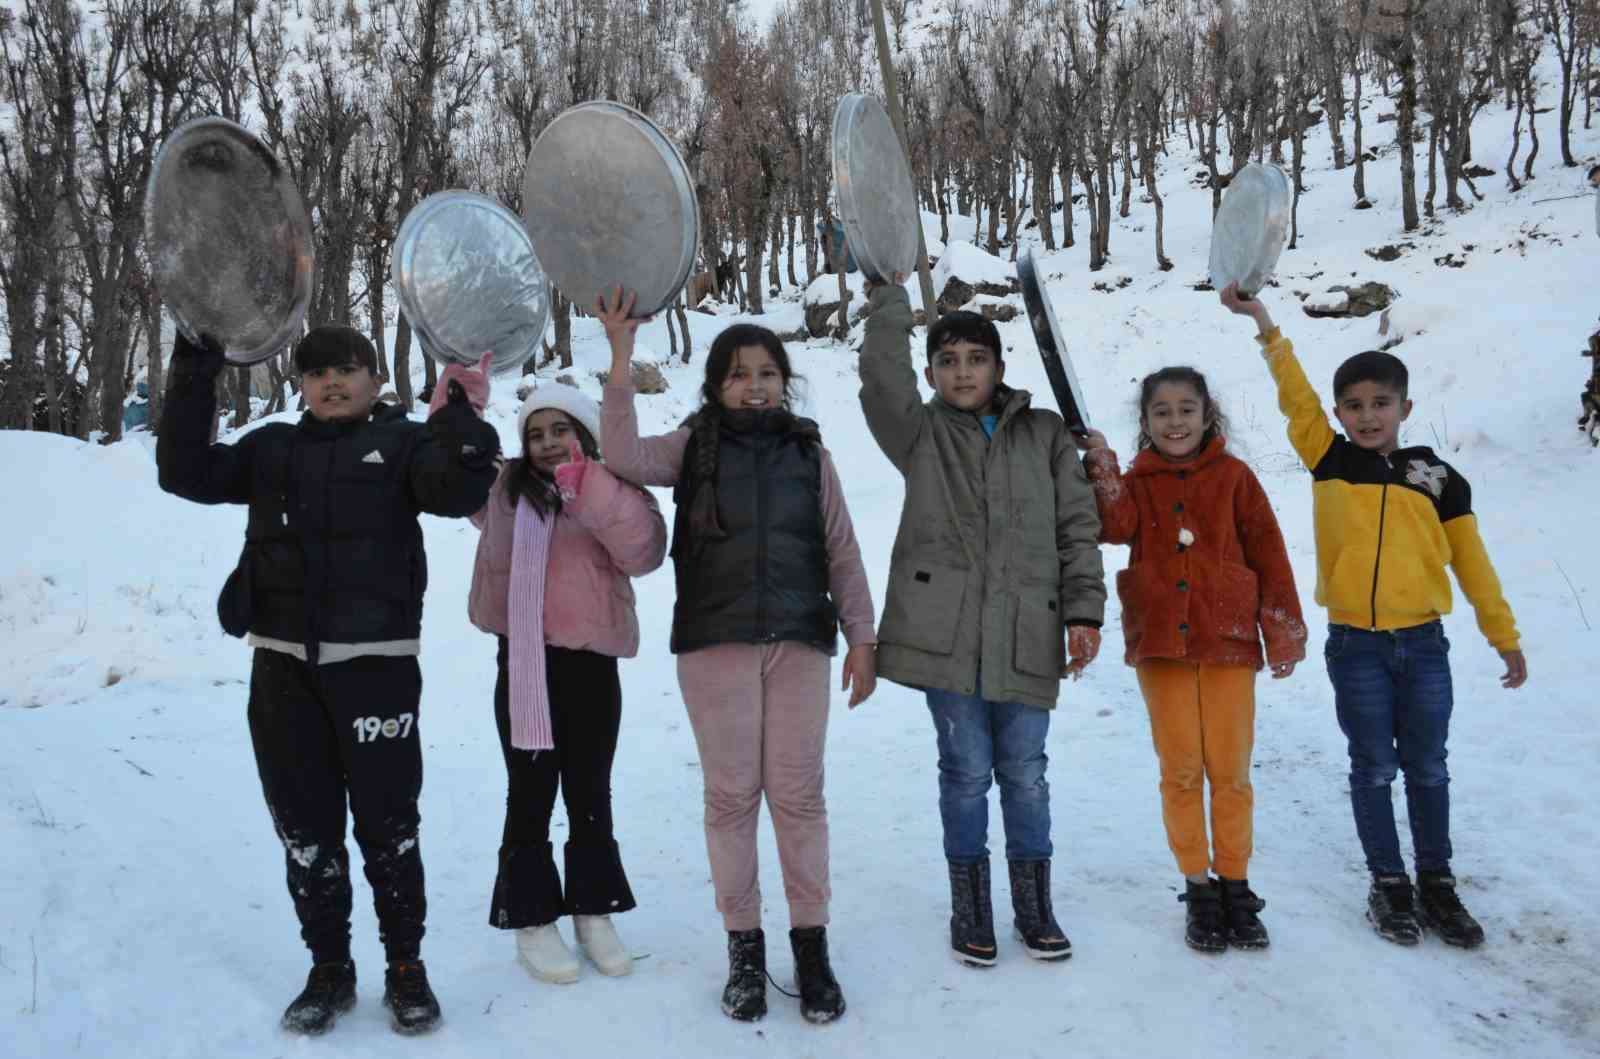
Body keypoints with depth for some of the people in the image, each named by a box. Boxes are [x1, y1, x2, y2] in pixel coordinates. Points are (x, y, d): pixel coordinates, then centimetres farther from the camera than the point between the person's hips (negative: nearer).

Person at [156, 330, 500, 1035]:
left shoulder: (402, 442, 5)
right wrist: (193, 381, 1)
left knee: (387, 824, 2)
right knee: (304, 827, 10)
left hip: (374, 661, -4)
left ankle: (406, 968, 18)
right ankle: (329, 968, 25)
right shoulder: (272, 448, 17)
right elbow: (188, 474, 7)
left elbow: (456, 492, -13)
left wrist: (462, 413, -25)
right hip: (284, 664, 4)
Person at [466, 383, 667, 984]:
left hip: (590, 663, 0)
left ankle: (593, 912, 25)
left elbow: (644, 550, -17)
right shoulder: (506, 488, 6)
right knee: (531, 796, 7)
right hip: (524, 663, 1)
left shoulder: (614, 495, 0)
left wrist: (586, 484, -20)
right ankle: (532, 920, 18)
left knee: (590, 795, 12)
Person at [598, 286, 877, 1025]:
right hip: (715, 644, 0)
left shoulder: (809, 453, 9)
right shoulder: (693, 447, 5)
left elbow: (842, 553, 9)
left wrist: (861, 639, 4)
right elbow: (624, 457, -14)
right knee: (731, 795, 5)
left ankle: (811, 946, 15)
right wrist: (622, 355, -17)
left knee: (798, 794, 2)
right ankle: (744, 947, 17)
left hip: (798, 643, 1)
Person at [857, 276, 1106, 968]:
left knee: (1024, 771, 8)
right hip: (944, 628, -1)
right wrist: (889, 296, -6)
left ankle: (1034, 907, 25)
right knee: (966, 769, 4)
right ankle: (970, 909, 21)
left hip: (1024, 632, 1)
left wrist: (1083, 612, 1)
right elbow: (882, 378, -11)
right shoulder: (922, 434, 9)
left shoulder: (1045, 435, 12)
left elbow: (1077, 528, 9)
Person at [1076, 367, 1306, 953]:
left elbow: (1268, 552, 2)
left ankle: (1234, 886, 19)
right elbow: (1115, 528, -13)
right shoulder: (1137, 481, 8)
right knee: (1180, 772, 6)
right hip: (1161, 643, 1)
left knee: (1231, 772, 5)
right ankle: (1198, 888, 18)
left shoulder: (1233, 476, 4)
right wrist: (1101, 466, -21)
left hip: (1227, 640, -1)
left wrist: (1284, 629, -2)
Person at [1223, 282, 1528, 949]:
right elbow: (1296, 398, -7)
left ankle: (1436, 882, 26)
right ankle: (1388, 882, 22)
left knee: (1427, 768, 10)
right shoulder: (1330, 461, 2)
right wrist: (1265, 326, -15)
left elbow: (1471, 561, 7)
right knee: (1373, 769, 8)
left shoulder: (1439, 479, 3)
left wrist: (1504, 636, 10)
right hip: (1354, 645, -1)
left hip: (1423, 643, 1)